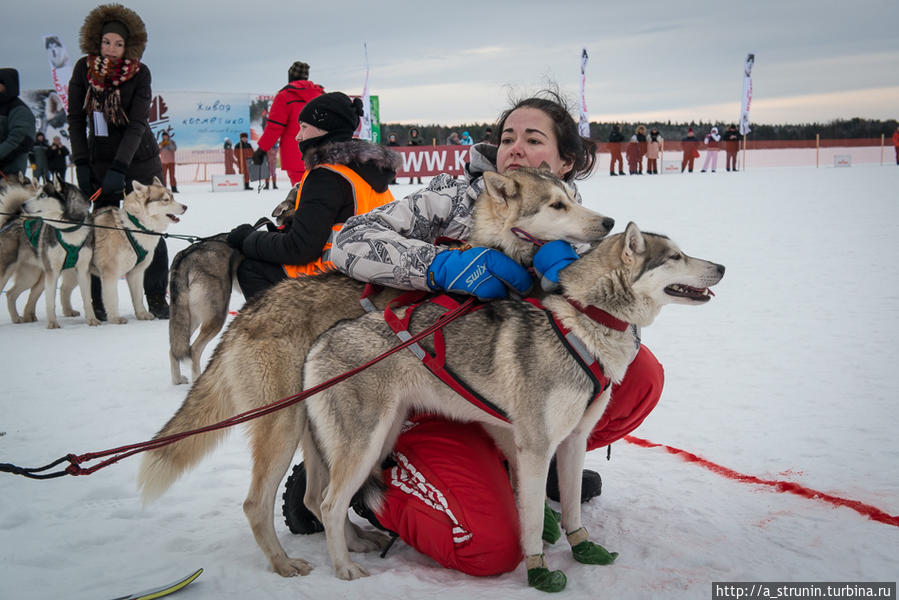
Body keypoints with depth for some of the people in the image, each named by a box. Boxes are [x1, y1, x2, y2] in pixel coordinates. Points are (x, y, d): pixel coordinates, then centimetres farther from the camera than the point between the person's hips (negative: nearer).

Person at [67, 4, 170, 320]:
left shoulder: (140, 72, -8)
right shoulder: (84, 68, -1)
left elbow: (137, 124, -14)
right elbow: (75, 118, 4)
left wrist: (119, 168, -22)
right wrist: (81, 162, -4)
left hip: (140, 158, -1)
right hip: (100, 160, 1)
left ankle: (156, 298, 7)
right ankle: (97, 300, 5)